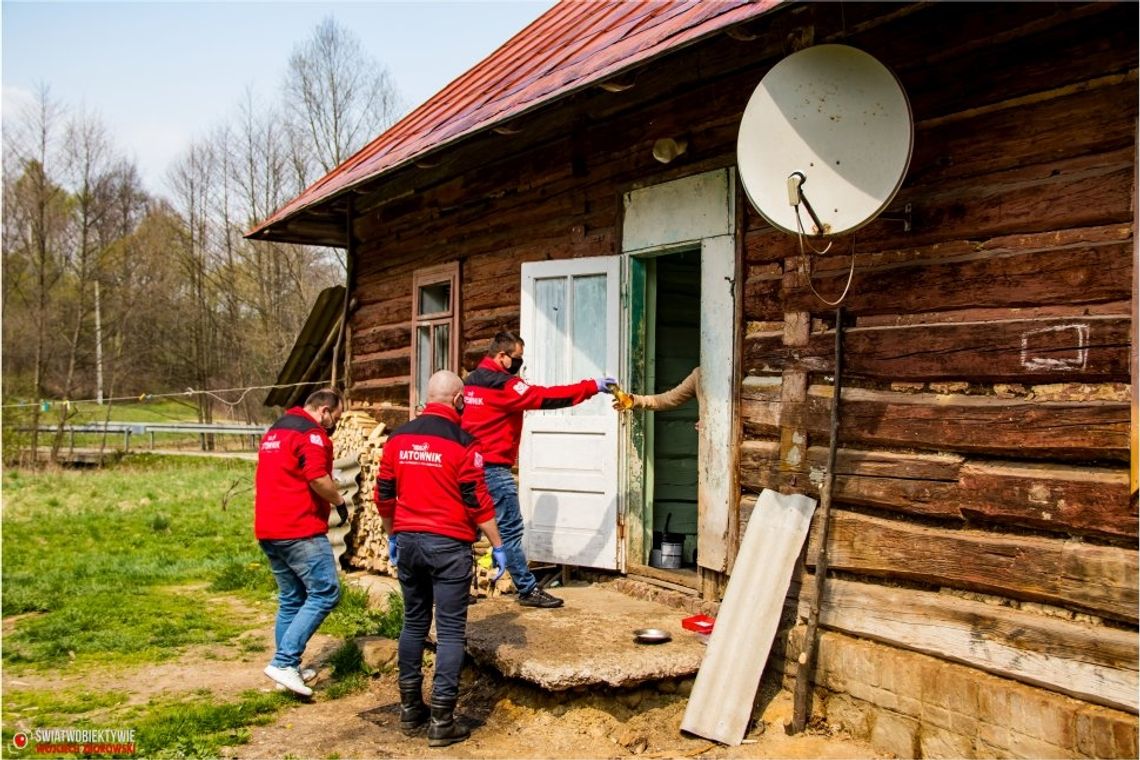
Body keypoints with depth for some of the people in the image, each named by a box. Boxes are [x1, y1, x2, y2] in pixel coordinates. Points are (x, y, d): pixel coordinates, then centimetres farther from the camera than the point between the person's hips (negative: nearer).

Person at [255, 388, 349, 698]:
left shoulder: (273, 431, 21)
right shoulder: (311, 433, -10)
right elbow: (318, 478, -22)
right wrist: (339, 501, -5)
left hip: (268, 531, 10)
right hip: (300, 530, -10)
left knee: (291, 600, 16)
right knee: (325, 593, -8)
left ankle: (289, 668, 20)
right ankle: (284, 661, -13)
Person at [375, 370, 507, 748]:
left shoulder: (398, 438, 5)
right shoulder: (461, 441, -11)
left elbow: (383, 495, 11)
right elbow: (477, 502, -11)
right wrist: (497, 547, -3)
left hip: (407, 542, 6)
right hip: (448, 546, -5)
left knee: (413, 624, 17)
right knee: (451, 630, 1)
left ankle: (410, 709, 25)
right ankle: (442, 721, 3)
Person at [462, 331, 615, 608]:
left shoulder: (471, 382, 14)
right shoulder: (502, 385, -15)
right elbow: (546, 397, -19)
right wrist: (592, 387, -17)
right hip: (493, 469, -9)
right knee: (510, 530, -4)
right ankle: (528, 590, 2)